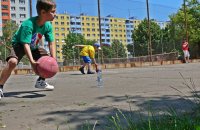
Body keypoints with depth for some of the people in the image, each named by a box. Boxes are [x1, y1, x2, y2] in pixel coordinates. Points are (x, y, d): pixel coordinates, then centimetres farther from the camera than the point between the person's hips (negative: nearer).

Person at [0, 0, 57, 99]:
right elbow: (26, 44, -39)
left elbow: (51, 44, -12)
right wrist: (32, 61, -51)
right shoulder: (28, 24, -34)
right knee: (12, 61, -33)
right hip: (19, 45, -6)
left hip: (34, 46, 7)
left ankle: (40, 81, 19)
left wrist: (53, 60, -24)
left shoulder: (48, 26, -15)